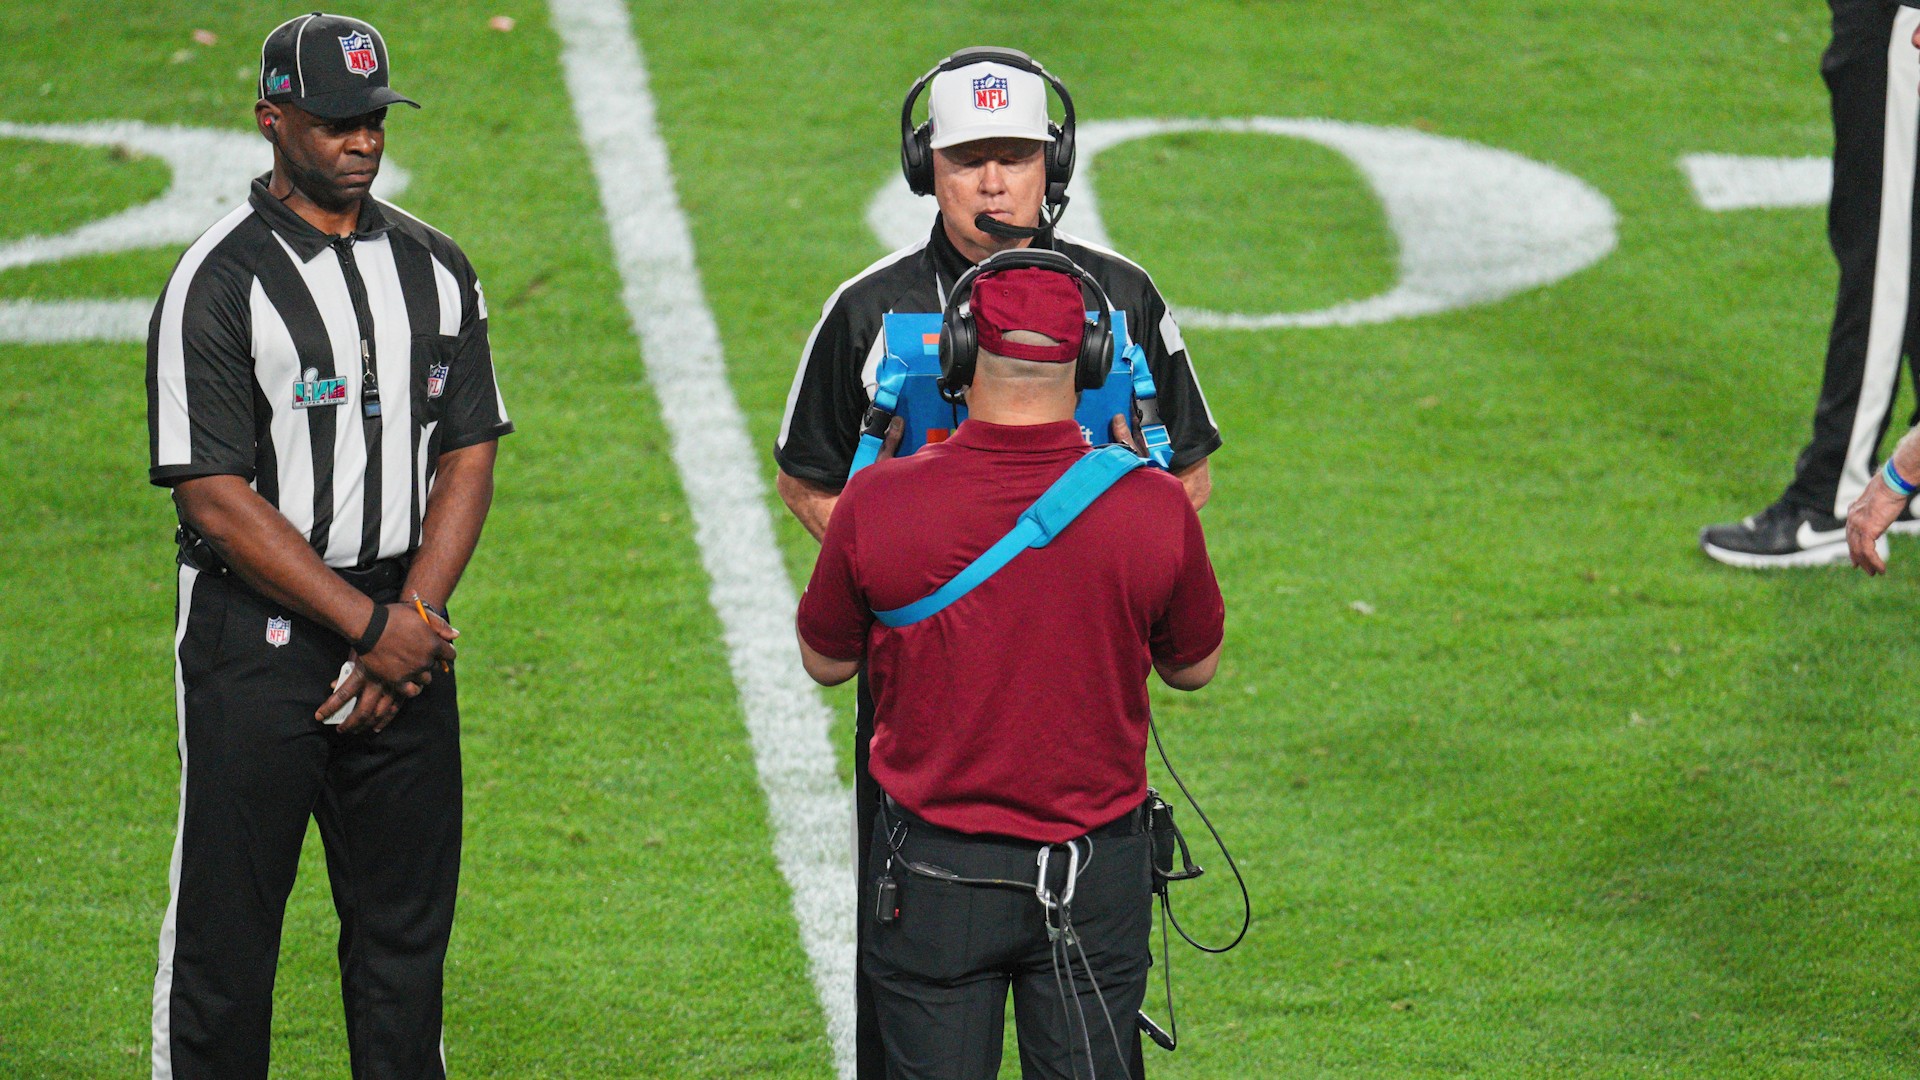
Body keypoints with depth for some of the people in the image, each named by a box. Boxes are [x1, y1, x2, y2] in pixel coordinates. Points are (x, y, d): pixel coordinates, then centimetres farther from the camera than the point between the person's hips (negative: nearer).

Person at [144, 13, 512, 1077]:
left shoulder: (434, 269, 9)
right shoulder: (218, 283, -10)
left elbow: (467, 460, 8)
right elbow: (219, 501, -14)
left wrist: (412, 618, -6)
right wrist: (372, 627, -15)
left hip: (402, 621, 5)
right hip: (255, 638, -5)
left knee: (407, 924, 10)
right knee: (224, 931, -2)